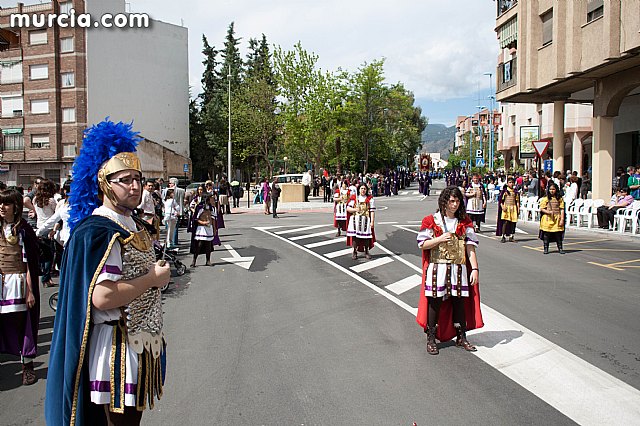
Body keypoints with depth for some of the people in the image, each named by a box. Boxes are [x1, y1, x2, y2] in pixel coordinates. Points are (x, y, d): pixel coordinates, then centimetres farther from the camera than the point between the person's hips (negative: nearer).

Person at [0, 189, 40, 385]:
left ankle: (27, 365, 11)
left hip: (17, 282, -4)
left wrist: (30, 290, -10)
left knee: (21, 323, 1)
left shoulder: (23, 230, -5)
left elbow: (29, 262, -7)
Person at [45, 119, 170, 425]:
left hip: (142, 341, 9)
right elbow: (102, 297, -29)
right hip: (116, 346, -9)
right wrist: (154, 278, -18)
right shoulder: (98, 232, -19)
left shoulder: (135, 226, 11)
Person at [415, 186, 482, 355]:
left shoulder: (464, 222, 6)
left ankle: (461, 337, 23)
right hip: (437, 268, -2)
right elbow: (422, 244, -4)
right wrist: (440, 239, -18)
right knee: (435, 303, 0)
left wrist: (475, 269, -6)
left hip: (459, 269, 3)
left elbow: (470, 247, 2)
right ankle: (431, 339, 12)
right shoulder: (432, 220, -1)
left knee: (459, 302, 8)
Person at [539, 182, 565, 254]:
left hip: (557, 219, 1)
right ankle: (545, 249, 10)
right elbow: (541, 209, 1)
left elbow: (562, 209, 4)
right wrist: (548, 212, -17)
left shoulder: (560, 199, 6)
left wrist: (562, 219, -3)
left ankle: (560, 248, 11)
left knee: (558, 234, 2)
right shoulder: (545, 198, 3)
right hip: (547, 219, -1)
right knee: (546, 234, 2)